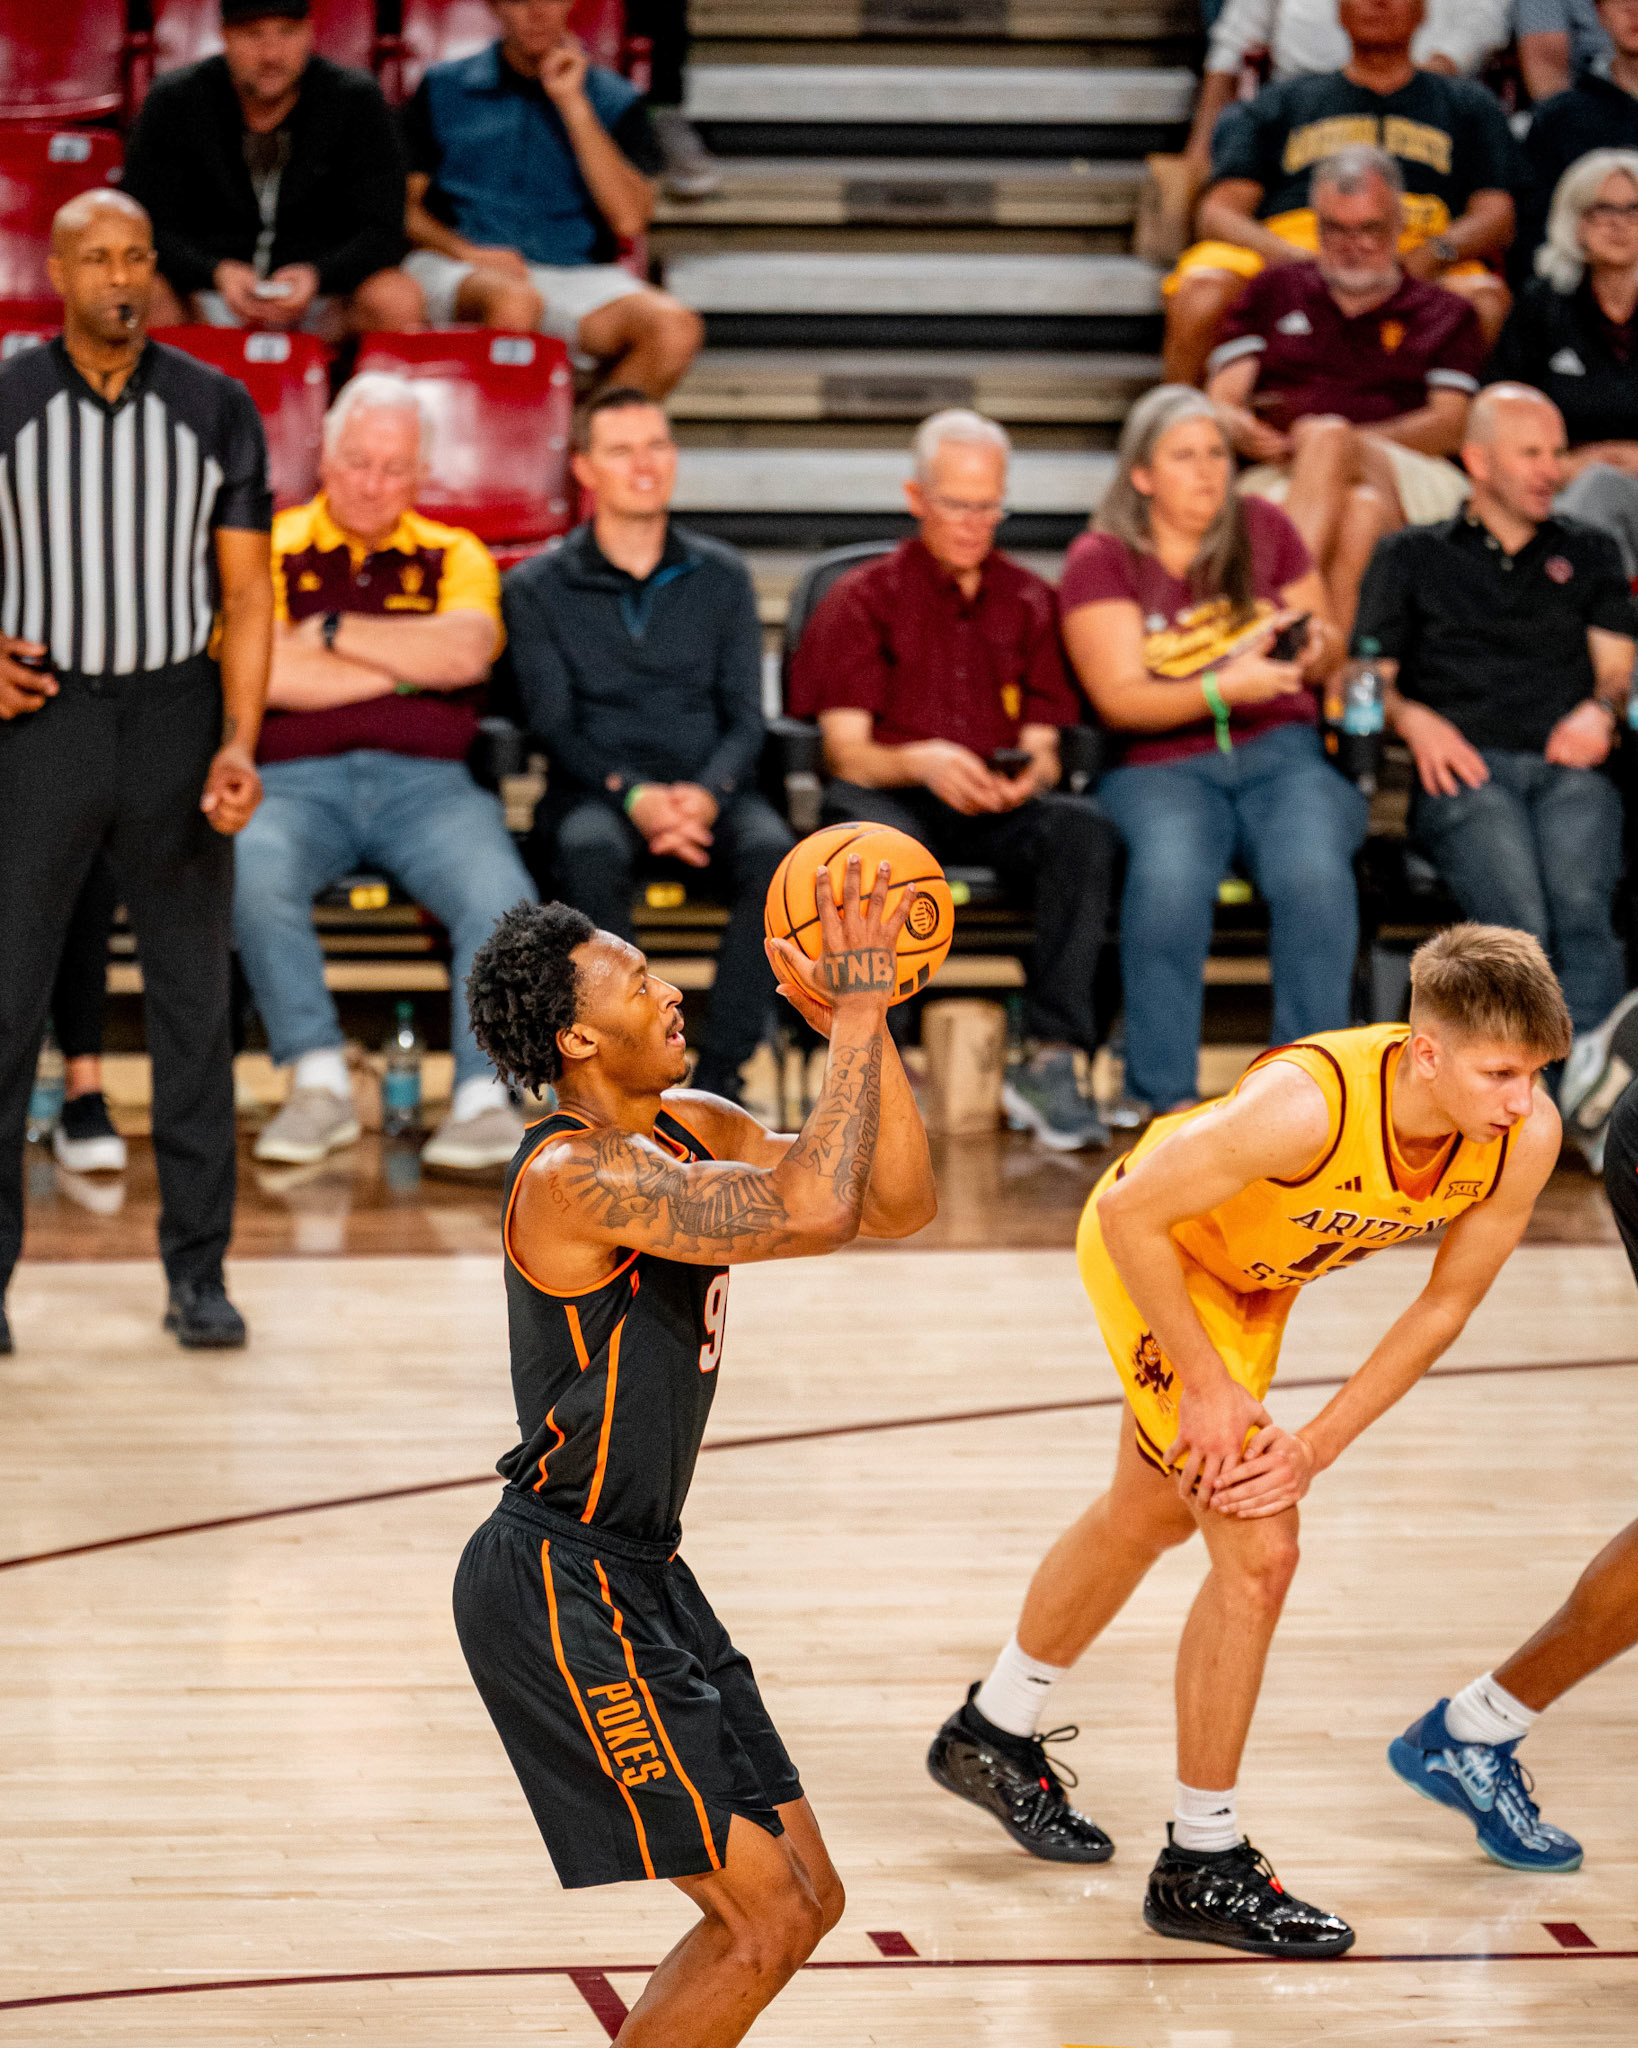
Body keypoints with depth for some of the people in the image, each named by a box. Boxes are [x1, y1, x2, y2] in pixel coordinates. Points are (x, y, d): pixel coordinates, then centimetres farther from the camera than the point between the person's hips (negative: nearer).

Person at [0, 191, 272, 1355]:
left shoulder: (216, 409, 3)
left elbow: (246, 592, 2)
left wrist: (240, 743, -9)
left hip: (176, 713, 1)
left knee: (195, 1003, 4)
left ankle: (198, 1273, 13)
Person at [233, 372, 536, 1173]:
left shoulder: (453, 556, 17)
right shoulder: (268, 550, 12)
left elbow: (466, 654, -5)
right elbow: (267, 674, -6)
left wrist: (332, 632, -3)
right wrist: (411, 665, 1)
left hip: (425, 782, 1)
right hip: (297, 780, -1)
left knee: (501, 896, -31)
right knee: (252, 871, -35)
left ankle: (487, 1096, -20)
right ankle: (318, 1085, -22)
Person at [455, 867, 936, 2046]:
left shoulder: (693, 1129, 9)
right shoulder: (580, 1176, -21)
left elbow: (899, 1206, 7)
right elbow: (811, 1211, -33)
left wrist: (863, 1023, -5)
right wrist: (856, 1014, -25)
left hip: (640, 1576, 10)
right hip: (560, 1593, -10)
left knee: (805, 1903, 14)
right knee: (766, 1924, -8)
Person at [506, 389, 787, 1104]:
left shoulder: (721, 576, 15)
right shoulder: (538, 588, 9)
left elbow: (745, 717, 8)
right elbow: (553, 728, 0)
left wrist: (708, 794, -15)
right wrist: (634, 796, -19)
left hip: (709, 789, 2)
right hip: (594, 790, -2)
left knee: (772, 852, -33)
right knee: (590, 852, -38)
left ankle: (718, 1072, -30)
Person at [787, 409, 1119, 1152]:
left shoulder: (1028, 601, 16)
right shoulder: (862, 599, 8)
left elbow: (1043, 749, 12)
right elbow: (846, 753, -1)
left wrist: (1029, 775, -15)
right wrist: (920, 763, -23)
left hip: (1001, 810, 3)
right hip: (891, 795, -2)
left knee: (1082, 828, -32)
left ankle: (1053, 1061, -34)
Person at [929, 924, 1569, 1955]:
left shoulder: (1528, 1135, -26)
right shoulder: (1306, 1105, -43)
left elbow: (1445, 1306, -12)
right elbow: (1129, 1212, -31)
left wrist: (1319, 1446, -16)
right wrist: (1208, 1383, -26)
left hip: (1257, 1273, 7)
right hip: (1151, 1253, -7)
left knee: (1152, 1517, 25)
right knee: (1259, 1548, -13)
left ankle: (992, 1737, 48)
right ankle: (1203, 1867, 2)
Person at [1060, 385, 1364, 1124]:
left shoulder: (1265, 529, 12)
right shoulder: (1100, 560, 2)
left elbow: (1331, 652, 19)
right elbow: (1119, 698, -8)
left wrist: (1318, 649, -7)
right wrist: (1223, 688, -24)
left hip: (1281, 751, 2)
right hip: (1160, 765, -2)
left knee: (1314, 870, -32)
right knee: (1170, 874, -36)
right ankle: (1162, 1093, -26)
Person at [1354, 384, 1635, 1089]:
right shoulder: (1412, 556, 25)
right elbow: (1369, 676, 17)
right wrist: (1413, 718, -5)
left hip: (1568, 767, 1)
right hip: (1466, 770, -1)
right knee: (1521, 920, -33)